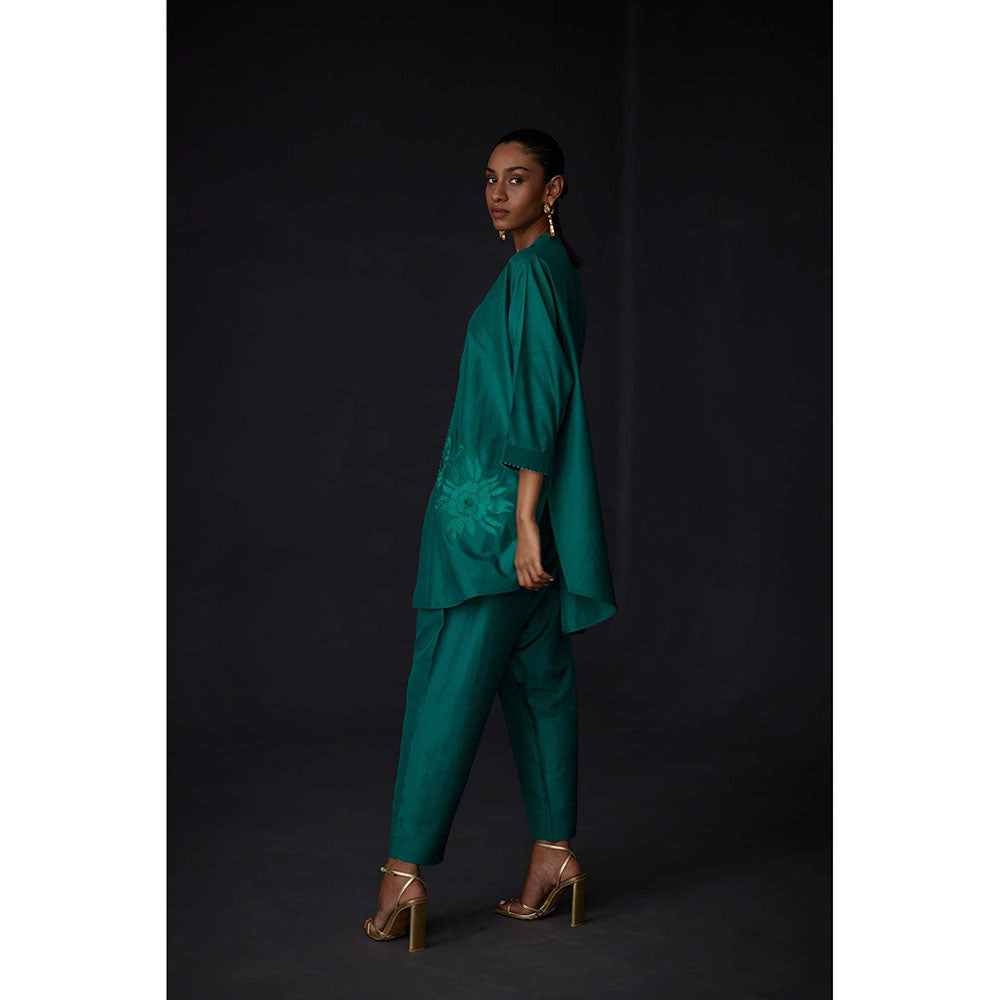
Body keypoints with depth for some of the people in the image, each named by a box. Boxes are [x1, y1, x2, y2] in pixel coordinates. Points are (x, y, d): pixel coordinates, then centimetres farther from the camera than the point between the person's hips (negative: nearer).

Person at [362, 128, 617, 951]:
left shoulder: (533, 273, -13)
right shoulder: (552, 270, 17)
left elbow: (540, 402, -20)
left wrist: (524, 522, -23)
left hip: (495, 509, -10)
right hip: (509, 509, 10)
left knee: (449, 687, -6)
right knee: (538, 677, 11)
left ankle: (407, 871, 0)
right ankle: (555, 853, 17)